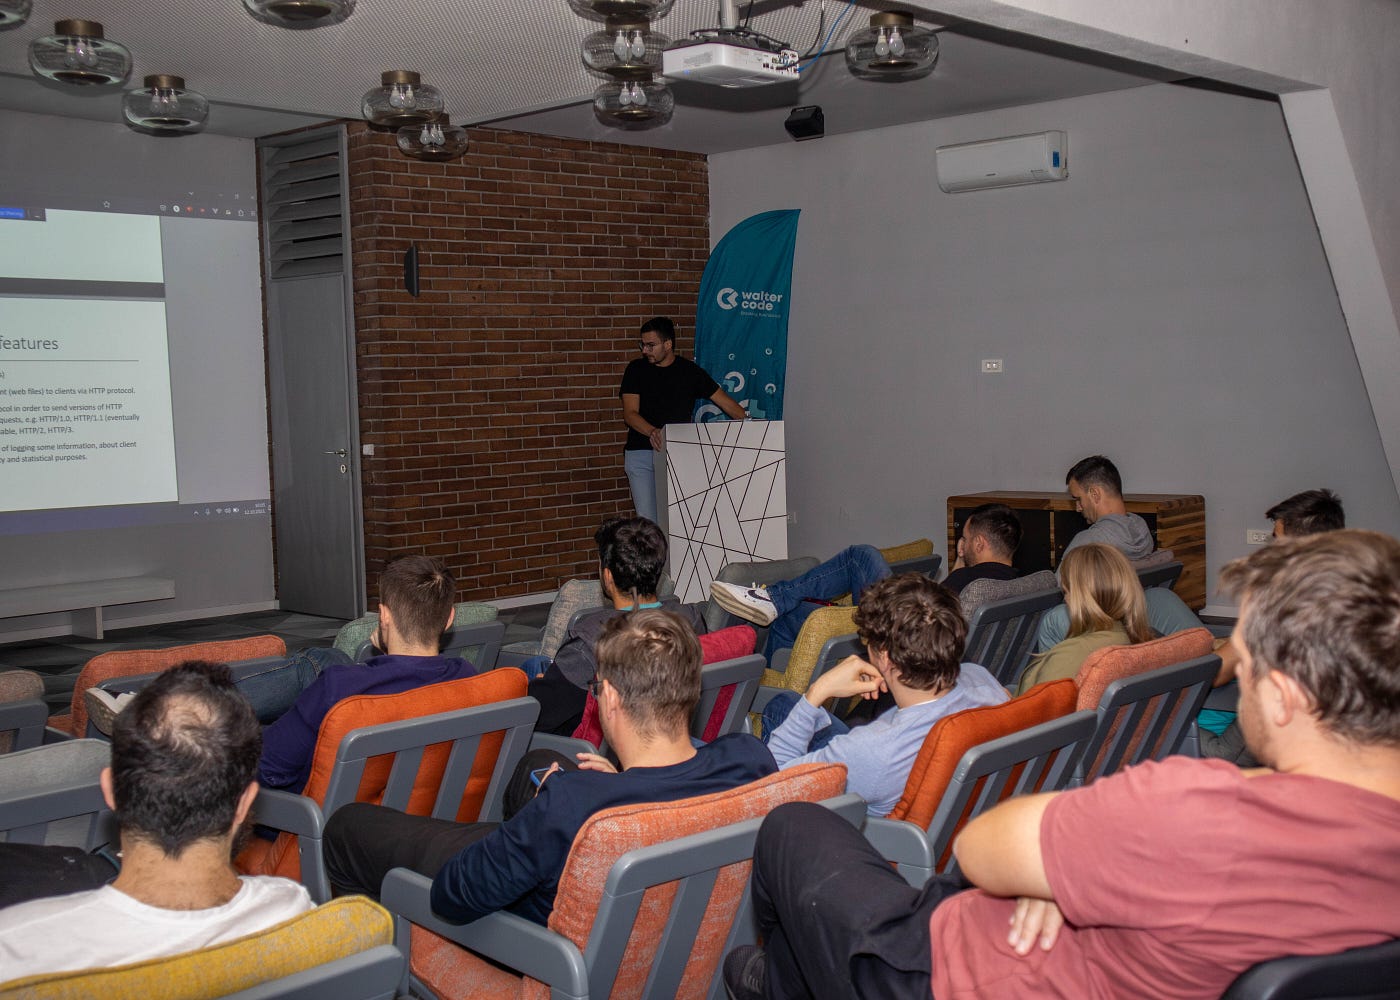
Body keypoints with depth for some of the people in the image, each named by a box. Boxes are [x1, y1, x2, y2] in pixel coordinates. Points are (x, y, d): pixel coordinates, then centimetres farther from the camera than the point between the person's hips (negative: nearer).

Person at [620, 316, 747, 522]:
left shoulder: (690, 371, 6)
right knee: (648, 519, -5)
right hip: (640, 453, 0)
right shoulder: (636, 369, 5)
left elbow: (724, 401, 8)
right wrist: (652, 432, -24)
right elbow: (630, 413, -4)